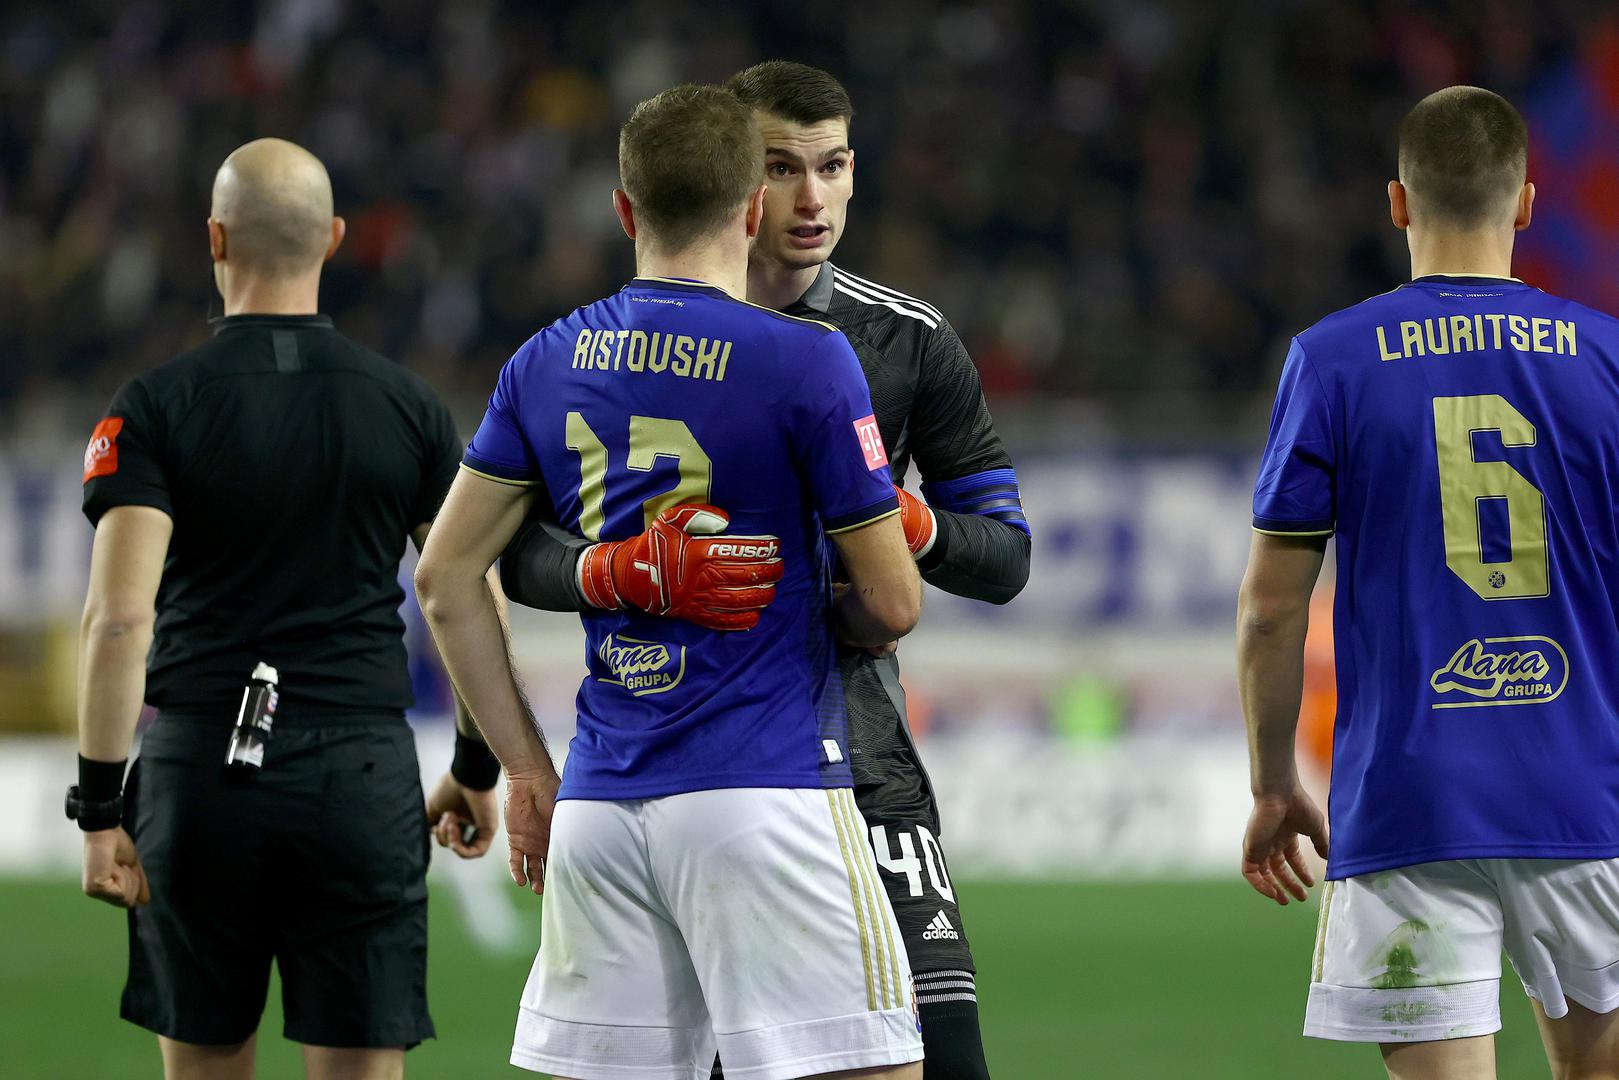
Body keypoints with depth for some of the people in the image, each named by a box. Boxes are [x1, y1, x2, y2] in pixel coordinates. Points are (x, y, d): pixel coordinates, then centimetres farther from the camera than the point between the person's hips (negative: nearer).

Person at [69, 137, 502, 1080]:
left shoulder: (156, 408, -3)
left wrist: (101, 805, -10)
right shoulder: (407, 407, 4)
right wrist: (478, 770, 20)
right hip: (362, 773, 1)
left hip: (201, 768, -1)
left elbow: (120, 616, -12)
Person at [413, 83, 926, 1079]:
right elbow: (891, 605, -4)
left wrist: (527, 769, 17)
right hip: (765, 795, -6)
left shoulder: (546, 365, 9)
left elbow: (447, 577, 12)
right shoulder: (809, 361, -7)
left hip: (599, 809, 6)